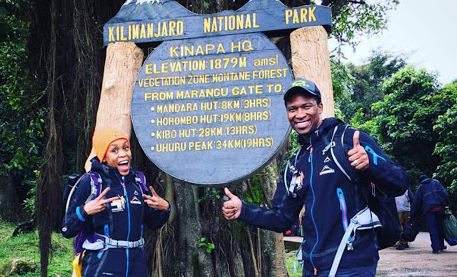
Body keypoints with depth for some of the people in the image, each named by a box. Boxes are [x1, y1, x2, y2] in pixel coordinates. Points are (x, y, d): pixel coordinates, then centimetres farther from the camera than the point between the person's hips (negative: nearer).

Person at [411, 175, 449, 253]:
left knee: (432, 229, -2)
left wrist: (413, 214, 18)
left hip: (429, 209, -2)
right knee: (440, 227, 14)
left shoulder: (421, 187, 15)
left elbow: (416, 201, 13)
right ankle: (441, 246, 24)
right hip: (439, 207, 2)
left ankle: (436, 248, -11)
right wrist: (445, 204, 11)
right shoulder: (436, 182, 18)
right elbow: (445, 193, 6)